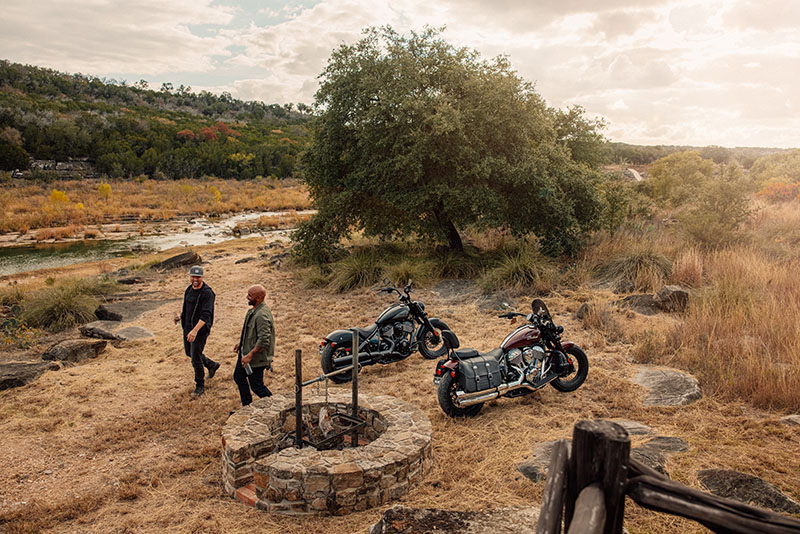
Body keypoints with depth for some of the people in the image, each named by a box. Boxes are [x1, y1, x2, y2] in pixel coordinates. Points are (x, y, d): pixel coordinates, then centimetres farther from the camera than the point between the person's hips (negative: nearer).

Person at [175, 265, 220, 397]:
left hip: (200, 329, -8)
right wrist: (180, 315, 5)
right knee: (189, 352, 21)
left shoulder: (207, 293, -20)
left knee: (195, 357, -5)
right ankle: (212, 365, 43)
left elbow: (205, 315, -29)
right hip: (187, 327, 8)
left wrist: (195, 330, -38)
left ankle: (200, 386, 13)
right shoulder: (189, 289, 5)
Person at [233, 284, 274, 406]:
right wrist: (241, 342, 21)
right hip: (246, 351, 11)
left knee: (256, 385, 1)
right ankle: (247, 407, 39)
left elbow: (263, 340, -32)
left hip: (256, 358, -11)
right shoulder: (253, 310, 4)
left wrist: (249, 355, -29)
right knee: (239, 377, 23)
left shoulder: (262, 315, -29)